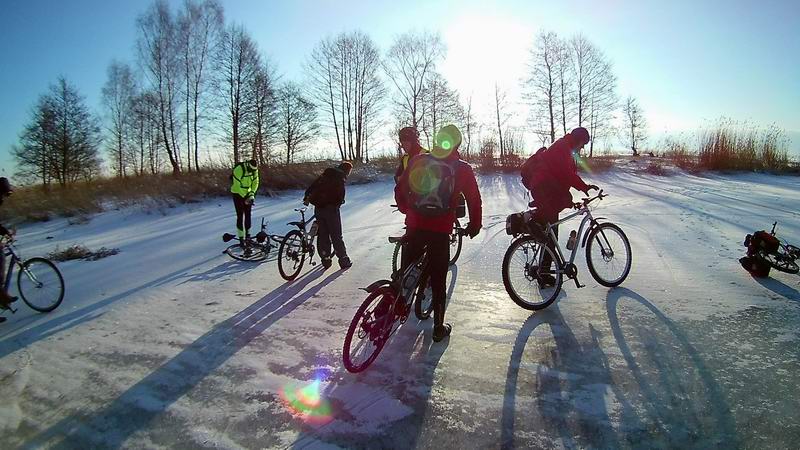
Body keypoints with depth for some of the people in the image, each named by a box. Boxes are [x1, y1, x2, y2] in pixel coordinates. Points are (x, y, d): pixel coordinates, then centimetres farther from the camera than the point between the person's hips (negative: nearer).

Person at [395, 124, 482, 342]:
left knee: (406, 271, 18)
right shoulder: (462, 169, 1)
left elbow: (399, 190, 9)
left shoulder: (417, 160, 5)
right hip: (440, 230, -2)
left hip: (414, 226, 2)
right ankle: (439, 328, 16)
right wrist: (474, 225, 19)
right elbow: (474, 200, 4)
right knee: (438, 281, 8)